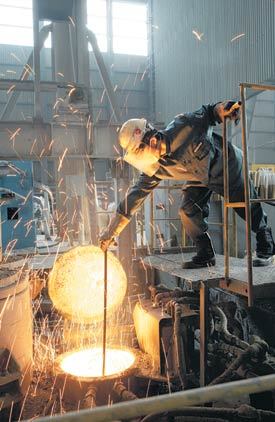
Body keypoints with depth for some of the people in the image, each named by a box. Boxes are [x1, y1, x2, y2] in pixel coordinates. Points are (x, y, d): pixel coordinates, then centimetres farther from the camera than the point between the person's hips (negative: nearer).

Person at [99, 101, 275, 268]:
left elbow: (209, 113, -16)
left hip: (227, 164, -4)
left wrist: (224, 108, -41)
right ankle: (206, 255, 7)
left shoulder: (183, 127, -35)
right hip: (200, 179, 4)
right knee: (188, 211, -11)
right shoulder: (154, 167, -20)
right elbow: (135, 195, -18)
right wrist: (111, 232, -18)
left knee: (248, 208, 5)